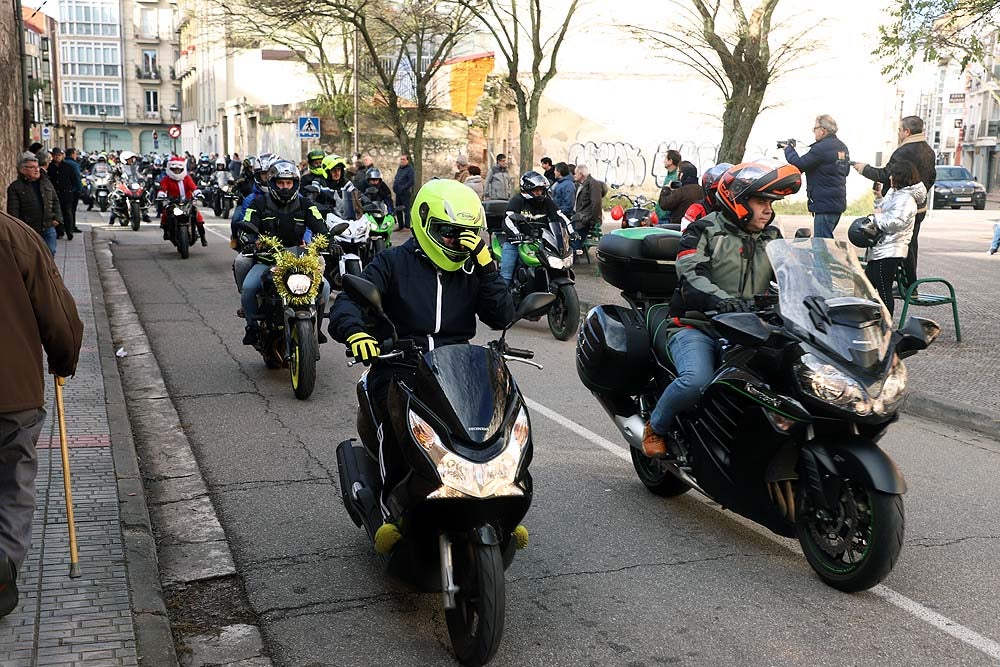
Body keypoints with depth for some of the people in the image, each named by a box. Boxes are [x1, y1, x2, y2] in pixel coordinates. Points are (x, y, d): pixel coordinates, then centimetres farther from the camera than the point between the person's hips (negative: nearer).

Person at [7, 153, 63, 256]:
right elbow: (13, 210, -7)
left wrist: (57, 218, 4)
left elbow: (55, 201, 17)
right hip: (28, 231, -4)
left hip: (48, 228, 4)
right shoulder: (15, 187, -5)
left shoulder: (46, 182, 11)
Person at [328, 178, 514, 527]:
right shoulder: (393, 262, 7)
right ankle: (392, 504, -16)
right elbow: (347, 301, -7)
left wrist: (486, 265, -5)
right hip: (398, 369, -3)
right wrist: (354, 331, -31)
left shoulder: (471, 270, 17)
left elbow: (502, 316, 4)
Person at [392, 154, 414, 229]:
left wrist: (403, 188, -18)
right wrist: (394, 186, 13)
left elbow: (412, 181, -17)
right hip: (398, 193, 9)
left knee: (406, 210, -6)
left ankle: (407, 226, -2)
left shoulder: (410, 169, -9)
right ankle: (400, 226, 22)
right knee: (398, 210, 13)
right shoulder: (399, 168, 18)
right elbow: (396, 179, 28)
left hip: (405, 193, -9)